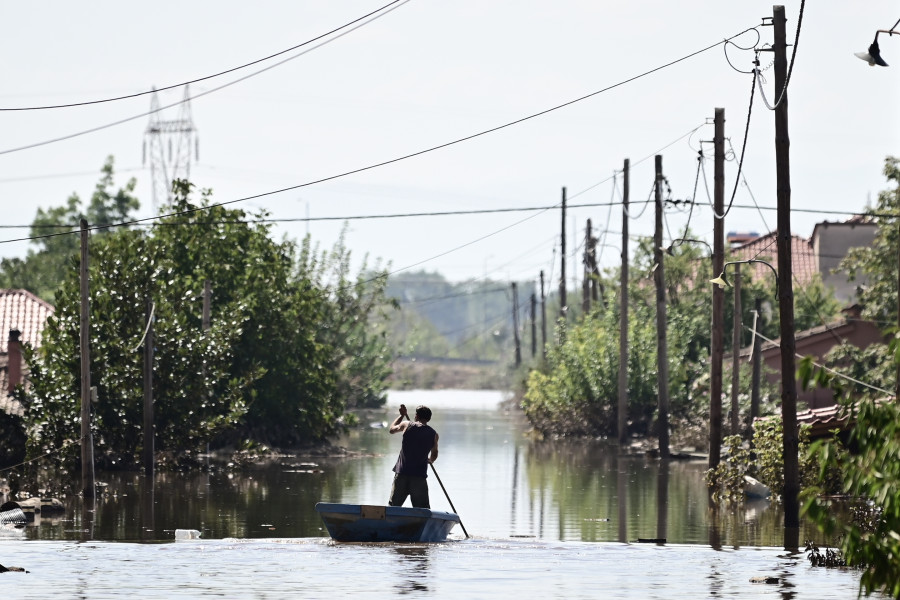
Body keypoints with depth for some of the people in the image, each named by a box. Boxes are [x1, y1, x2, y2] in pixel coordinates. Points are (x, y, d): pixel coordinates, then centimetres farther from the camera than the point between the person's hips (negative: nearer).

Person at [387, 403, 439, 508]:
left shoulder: (406, 425, 0)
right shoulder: (433, 434, 3)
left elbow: (392, 429, 21)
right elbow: (434, 455, 19)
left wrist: (402, 415, 33)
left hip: (401, 473, 0)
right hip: (420, 476, 0)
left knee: (393, 505, 10)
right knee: (423, 511, 3)